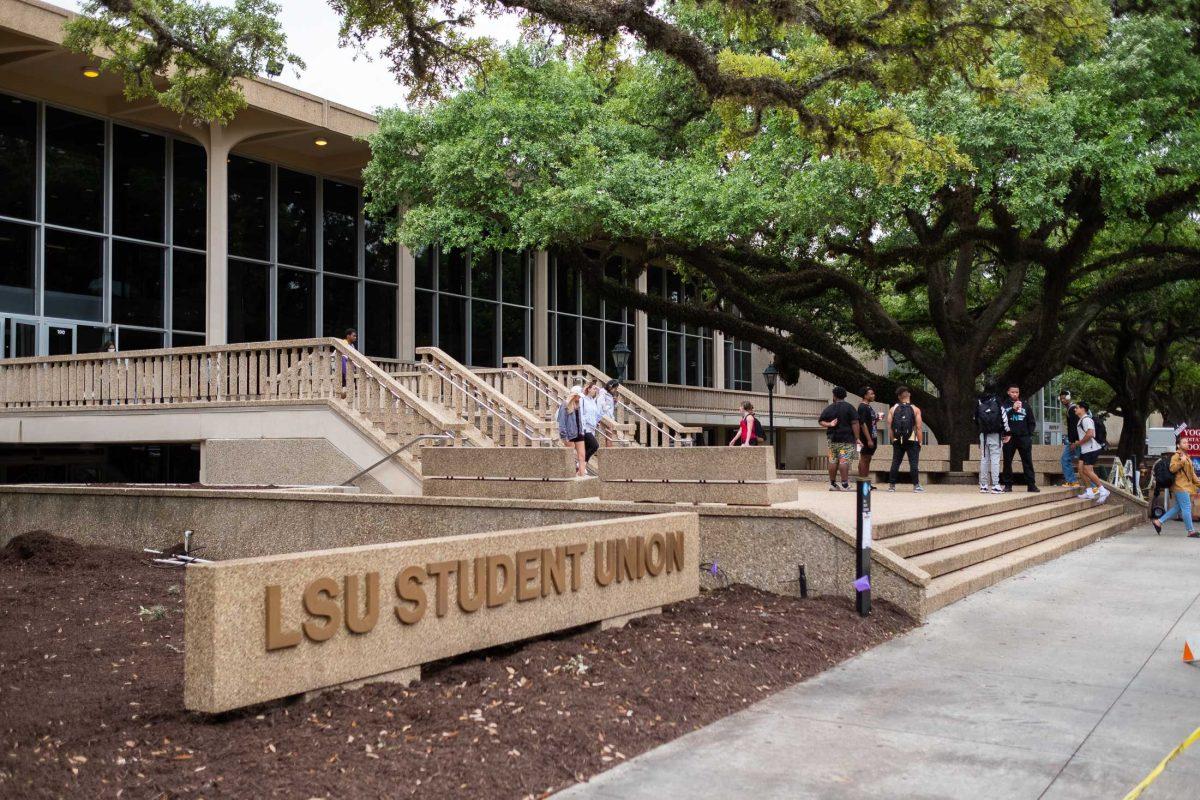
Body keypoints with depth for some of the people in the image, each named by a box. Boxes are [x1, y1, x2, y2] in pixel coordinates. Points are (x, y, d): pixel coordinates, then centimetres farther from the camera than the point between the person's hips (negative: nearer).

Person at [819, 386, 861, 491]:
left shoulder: (829, 408, 7)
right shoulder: (849, 407, -5)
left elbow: (820, 421, 9)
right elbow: (855, 423, -11)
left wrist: (829, 425, -3)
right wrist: (857, 438, -9)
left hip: (833, 439, 4)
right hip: (847, 439, -4)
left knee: (833, 461, 11)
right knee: (844, 461, -8)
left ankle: (832, 484, 16)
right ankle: (845, 485, -13)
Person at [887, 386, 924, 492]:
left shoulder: (892, 409, 4)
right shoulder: (915, 410, -2)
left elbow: (889, 426, -1)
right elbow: (918, 427, -7)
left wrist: (892, 440, 5)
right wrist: (919, 442, -2)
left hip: (898, 441, 2)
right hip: (912, 441, -2)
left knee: (895, 463, 6)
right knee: (914, 463, 1)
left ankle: (891, 485, 7)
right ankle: (916, 485, 0)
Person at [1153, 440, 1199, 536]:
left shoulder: (1187, 457, 21)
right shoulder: (1176, 456, -7)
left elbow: (1192, 473, 24)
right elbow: (1172, 469, -20)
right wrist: (1181, 462, -25)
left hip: (1186, 485, 10)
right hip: (1181, 486, -10)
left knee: (1178, 507, 10)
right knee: (1187, 508, -8)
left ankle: (1158, 521, 14)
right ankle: (1191, 531, -5)